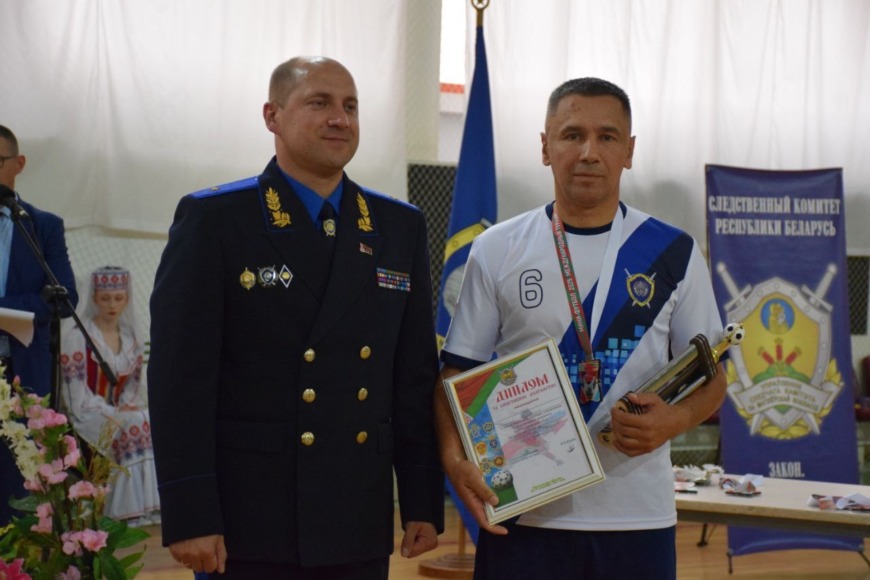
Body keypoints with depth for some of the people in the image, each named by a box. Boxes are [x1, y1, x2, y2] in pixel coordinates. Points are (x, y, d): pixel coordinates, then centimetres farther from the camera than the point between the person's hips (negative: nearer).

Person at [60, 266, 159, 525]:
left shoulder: (130, 341, 14)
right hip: (88, 417, -6)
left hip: (120, 414, 6)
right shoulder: (77, 337, -4)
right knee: (136, 428, -33)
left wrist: (129, 407, -6)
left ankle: (155, 509, -28)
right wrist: (113, 414, -19)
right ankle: (136, 513, -34)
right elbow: (76, 396, -11)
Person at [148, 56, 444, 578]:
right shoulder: (214, 219, -4)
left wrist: (424, 502, 5)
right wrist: (189, 515, -12)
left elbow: (416, 375, 9)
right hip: (249, 524, -4)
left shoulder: (401, 228, 9)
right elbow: (181, 376, -8)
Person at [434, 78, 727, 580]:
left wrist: (675, 419, -14)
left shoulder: (674, 254, 4)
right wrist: (454, 456, -13)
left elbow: (710, 376, 8)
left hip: (639, 516, 1)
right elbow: (460, 371, 4)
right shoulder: (497, 251, 3)